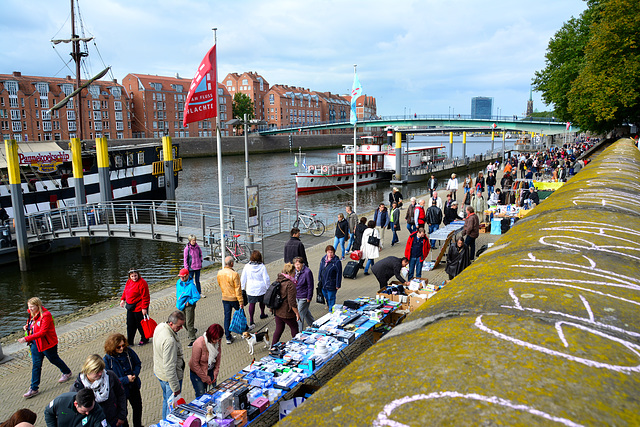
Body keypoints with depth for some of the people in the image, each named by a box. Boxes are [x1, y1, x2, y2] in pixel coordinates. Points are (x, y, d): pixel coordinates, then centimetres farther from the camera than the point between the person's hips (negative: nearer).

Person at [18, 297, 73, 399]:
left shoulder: (45, 315, -24)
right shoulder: (32, 315, 3)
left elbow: (42, 332, -28)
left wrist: (26, 339, -32)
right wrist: (27, 327, -1)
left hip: (48, 344, -7)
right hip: (35, 344, 7)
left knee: (54, 359, 12)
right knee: (36, 365, 6)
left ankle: (67, 372, 37)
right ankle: (34, 388, 12)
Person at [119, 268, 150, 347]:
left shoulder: (142, 283, -19)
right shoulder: (128, 282, 5)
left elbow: (145, 297, -20)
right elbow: (125, 291, 23)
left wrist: (144, 308, -21)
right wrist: (123, 299, 14)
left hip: (139, 308, -7)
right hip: (130, 307, 7)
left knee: (141, 325, 6)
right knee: (130, 324, 13)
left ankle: (144, 339, 25)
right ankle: (129, 341, 25)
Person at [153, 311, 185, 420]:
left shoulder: (160, 326, -7)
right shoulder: (170, 341, -36)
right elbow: (169, 367, -31)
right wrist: (175, 388, -22)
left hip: (159, 372, 10)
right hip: (169, 377, -10)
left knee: (166, 400, 29)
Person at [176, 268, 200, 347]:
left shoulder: (191, 285, -23)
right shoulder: (179, 282, -1)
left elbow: (197, 297, -19)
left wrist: (189, 302, -18)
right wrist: (177, 300, 14)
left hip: (189, 306, -7)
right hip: (181, 305, 7)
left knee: (189, 323, -4)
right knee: (183, 322, 19)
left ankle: (192, 340, 8)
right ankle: (192, 331, 45)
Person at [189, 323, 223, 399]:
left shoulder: (217, 342, -13)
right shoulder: (199, 344, -29)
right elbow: (195, 364, -21)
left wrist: (216, 372, -2)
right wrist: (205, 378, -15)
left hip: (211, 370, 5)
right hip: (198, 372, -5)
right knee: (201, 396, 2)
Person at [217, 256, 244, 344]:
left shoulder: (219, 273, -4)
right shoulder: (234, 274, -22)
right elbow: (238, 289, -20)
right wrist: (241, 301, -15)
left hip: (225, 298, 4)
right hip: (234, 298, -4)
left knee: (227, 318, 9)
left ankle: (228, 337, 10)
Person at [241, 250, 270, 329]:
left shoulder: (247, 266, -8)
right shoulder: (262, 267, -13)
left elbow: (243, 278, 0)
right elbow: (266, 279, -9)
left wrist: (242, 288, 12)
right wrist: (268, 288, 4)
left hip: (250, 289, 0)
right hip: (261, 288, 0)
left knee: (252, 304, 3)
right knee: (262, 301, 23)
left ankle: (251, 321, -3)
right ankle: (262, 314, 43)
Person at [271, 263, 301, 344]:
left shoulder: (278, 280, 3)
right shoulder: (290, 284, -23)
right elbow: (291, 302, -23)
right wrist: (297, 313, -13)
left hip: (277, 311, 7)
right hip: (286, 313, -7)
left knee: (279, 329, 17)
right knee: (294, 328, 13)